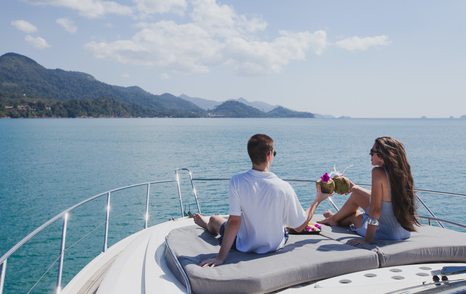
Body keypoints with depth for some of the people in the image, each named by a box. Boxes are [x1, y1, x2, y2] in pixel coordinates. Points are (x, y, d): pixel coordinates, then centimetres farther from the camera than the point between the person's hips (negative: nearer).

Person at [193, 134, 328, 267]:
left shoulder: (237, 181, -25)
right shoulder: (283, 187, -23)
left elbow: (234, 222, -25)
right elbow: (300, 226, -13)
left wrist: (220, 257, -19)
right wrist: (317, 200, 0)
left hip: (245, 246, -1)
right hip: (275, 245, 2)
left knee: (214, 219, 28)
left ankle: (207, 224, 66)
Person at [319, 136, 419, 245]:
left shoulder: (378, 172, -22)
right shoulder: (401, 171, 0)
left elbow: (375, 210, -25)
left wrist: (368, 239, -19)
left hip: (386, 233, -7)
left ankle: (334, 219, 48)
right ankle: (336, 219, 52)